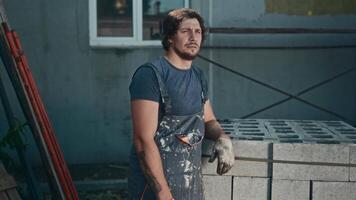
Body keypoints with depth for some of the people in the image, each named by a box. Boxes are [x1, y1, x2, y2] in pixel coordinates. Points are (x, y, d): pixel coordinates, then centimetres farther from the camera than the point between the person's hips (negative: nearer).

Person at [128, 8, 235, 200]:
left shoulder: (198, 76, 9)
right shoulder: (150, 74, -15)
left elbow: (209, 120, 19)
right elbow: (144, 140, -20)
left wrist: (223, 138, -4)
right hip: (156, 184, -7)